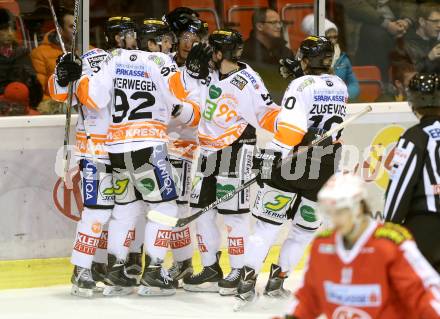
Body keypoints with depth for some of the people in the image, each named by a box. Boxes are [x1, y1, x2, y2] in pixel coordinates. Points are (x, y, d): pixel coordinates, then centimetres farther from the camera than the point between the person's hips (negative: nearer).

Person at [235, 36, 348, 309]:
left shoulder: (301, 85, -10)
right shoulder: (340, 87, 9)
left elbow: (290, 128, -17)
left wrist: (273, 157, -16)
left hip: (295, 163, -5)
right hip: (326, 169, 5)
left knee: (268, 222, -3)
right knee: (306, 227, 15)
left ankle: (248, 279, -10)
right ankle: (277, 280, 18)